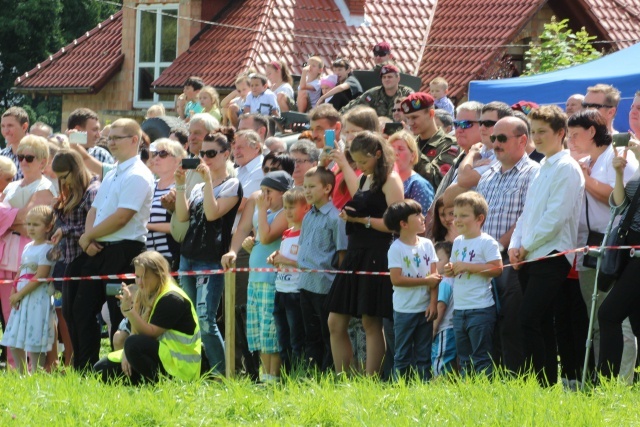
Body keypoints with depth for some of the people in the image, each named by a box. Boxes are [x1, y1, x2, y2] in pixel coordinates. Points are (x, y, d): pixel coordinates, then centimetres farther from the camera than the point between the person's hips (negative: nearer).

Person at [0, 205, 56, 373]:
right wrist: (14, 293, 1)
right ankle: (22, 375, 22)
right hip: (21, 301, 9)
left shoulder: (46, 249, -11)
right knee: (14, 344, 12)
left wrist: (19, 294, -16)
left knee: (34, 345, -8)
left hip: (38, 300, -9)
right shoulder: (28, 247, 16)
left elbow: (40, 277, -18)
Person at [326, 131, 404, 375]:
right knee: (336, 323, 5)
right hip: (355, 254, 9)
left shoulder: (389, 181, -9)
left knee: (371, 323, -5)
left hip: (376, 256, -9)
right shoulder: (364, 179, 16)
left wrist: (362, 219, -15)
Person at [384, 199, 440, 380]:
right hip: (404, 310, -4)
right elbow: (396, 279, -17)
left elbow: (434, 276, 3)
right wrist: (426, 281, -15)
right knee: (403, 354, 2)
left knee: (424, 354, 8)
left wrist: (433, 302, -7)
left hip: (425, 309, 4)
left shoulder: (427, 244, 4)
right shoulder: (396, 249, -10)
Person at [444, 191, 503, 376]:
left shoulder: (486, 242, -9)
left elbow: (497, 269, -18)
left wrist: (467, 266, -20)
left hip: (480, 310, -8)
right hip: (459, 310, 8)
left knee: (481, 358, -6)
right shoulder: (458, 242, 14)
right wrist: (450, 269, -1)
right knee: (464, 358, 13)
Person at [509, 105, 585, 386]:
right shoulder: (541, 170, 21)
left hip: (551, 256, -9)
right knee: (541, 323, 8)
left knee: (529, 320, -16)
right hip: (530, 257, 9)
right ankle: (549, 383, 11)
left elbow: (556, 215, -15)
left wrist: (528, 245, -10)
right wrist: (515, 245, 5)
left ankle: (540, 383, -15)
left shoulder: (566, 168, -8)